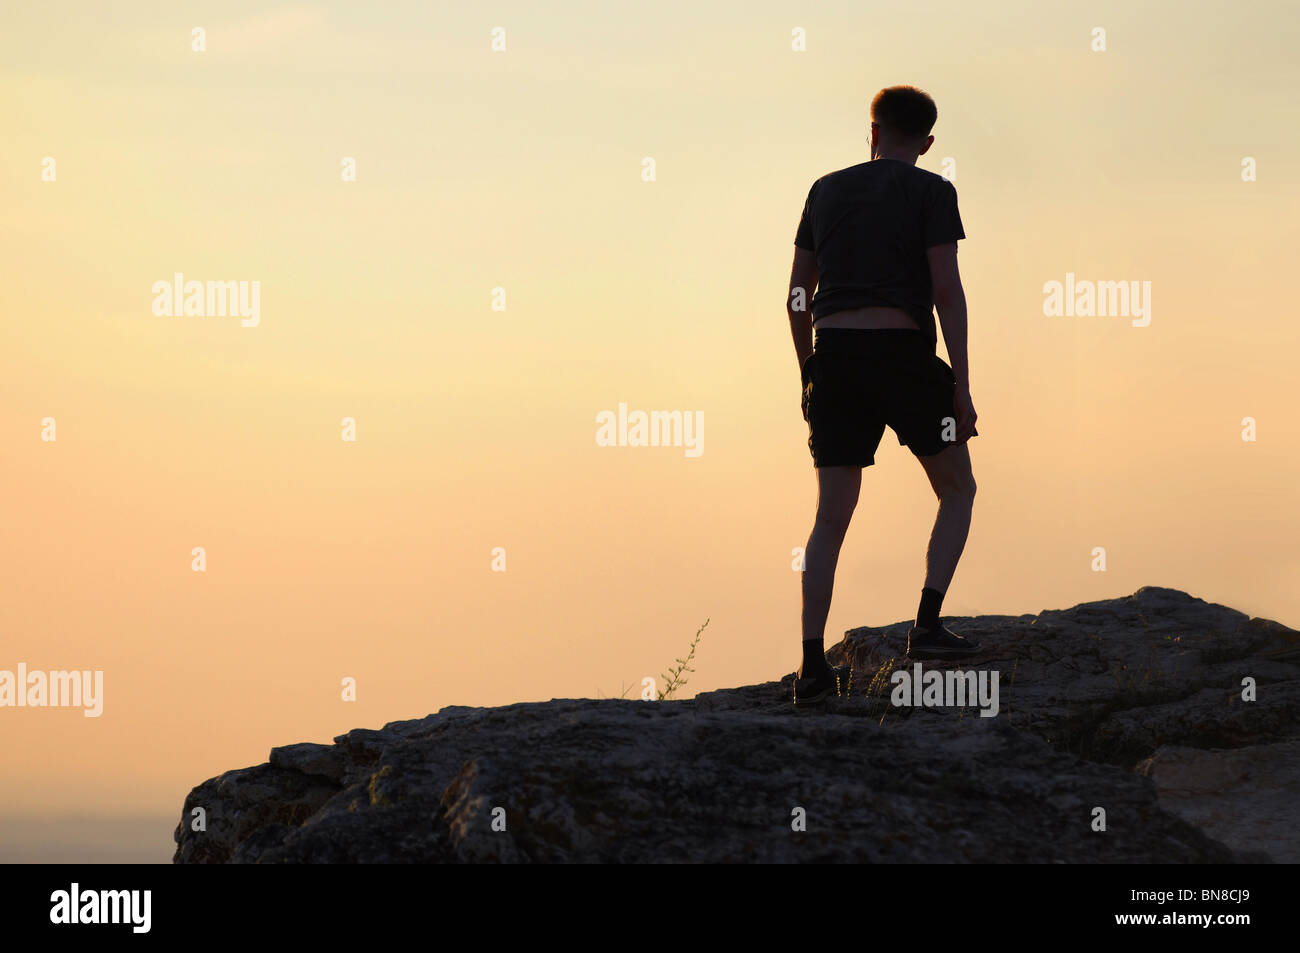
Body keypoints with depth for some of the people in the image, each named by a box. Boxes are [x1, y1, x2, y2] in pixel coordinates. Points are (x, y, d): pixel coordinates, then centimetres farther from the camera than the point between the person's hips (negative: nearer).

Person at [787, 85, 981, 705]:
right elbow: (946, 291, -8)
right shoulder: (931, 192, 2)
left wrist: (809, 376, 25)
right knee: (957, 491, 14)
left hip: (834, 358, 4)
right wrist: (961, 389, -8)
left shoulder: (827, 190, 16)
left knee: (832, 516, 4)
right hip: (903, 352, -4)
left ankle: (813, 667, -5)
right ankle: (927, 626, -2)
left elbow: (796, 297, 16)